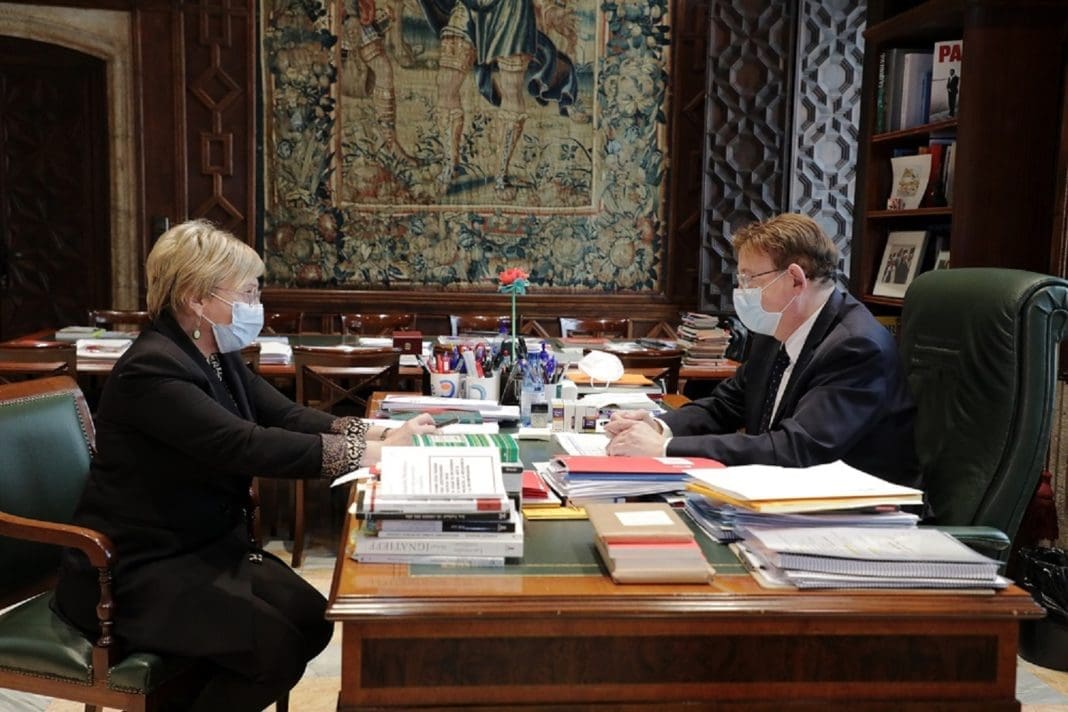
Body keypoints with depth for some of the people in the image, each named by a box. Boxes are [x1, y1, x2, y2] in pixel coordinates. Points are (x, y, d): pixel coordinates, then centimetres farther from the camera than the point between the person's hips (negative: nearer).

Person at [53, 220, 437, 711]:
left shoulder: (217, 357, 6)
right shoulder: (152, 369, -24)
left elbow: (286, 416, 0)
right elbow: (247, 446, -33)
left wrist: (371, 432, -16)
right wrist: (366, 453, -32)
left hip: (209, 544, 9)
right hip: (135, 571, -9)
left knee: (313, 619, -3)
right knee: (276, 645, -18)